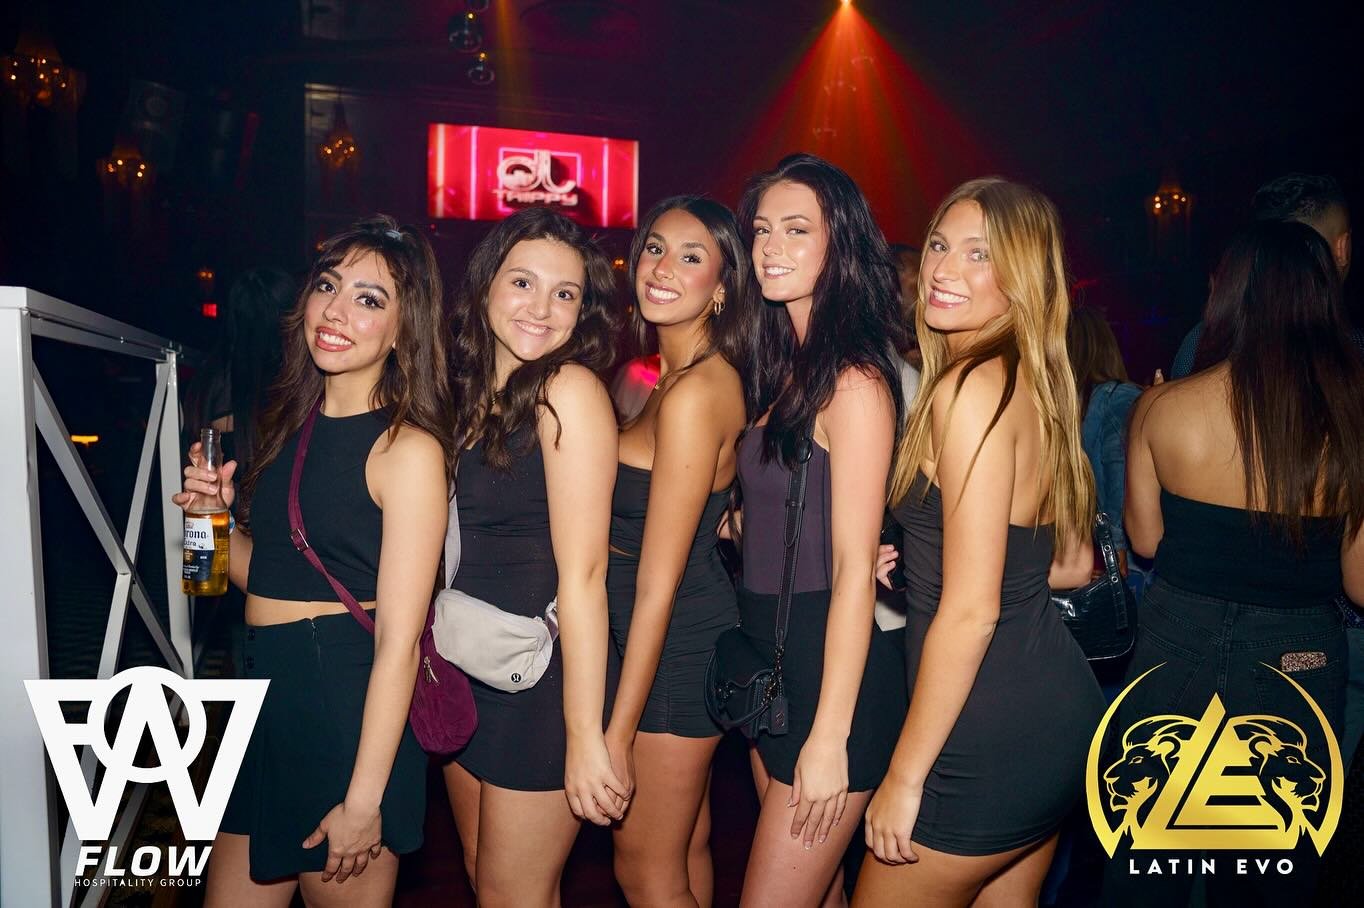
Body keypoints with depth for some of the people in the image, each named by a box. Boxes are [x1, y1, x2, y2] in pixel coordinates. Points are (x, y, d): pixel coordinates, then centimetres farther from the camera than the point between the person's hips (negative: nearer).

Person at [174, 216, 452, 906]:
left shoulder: (407, 449, -16)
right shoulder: (292, 424, 7)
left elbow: (399, 642, -18)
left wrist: (363, 799, -18)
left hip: (347, 714, -7)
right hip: (267, 702, 7)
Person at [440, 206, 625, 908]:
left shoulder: (569, 389, -16)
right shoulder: (469, 390, 7)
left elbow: (582, 574, -20)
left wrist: (585, 736, -21)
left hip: (544, 676, -7)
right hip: (467, 668, 7)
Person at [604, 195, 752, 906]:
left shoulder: (692, 394, -22)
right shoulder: (681, 376, 7)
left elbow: (657, 585, -22)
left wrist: (617, 733, -18)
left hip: (671, 651, -9)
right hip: (693, 635, 9)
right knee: (687, 849, 25)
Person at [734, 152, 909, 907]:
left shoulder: (853, 380, -16)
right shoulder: (779, 367, 10)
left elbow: (854, 568, -19)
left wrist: (829, 738, -18)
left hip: (830, 671, -8)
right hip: (770, 667, 8)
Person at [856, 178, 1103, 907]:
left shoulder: (971, 388, -20)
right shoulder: (1036, 383, 8)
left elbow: (970, 612, -22)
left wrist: (903, 778, -15)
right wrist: (915, 564, 17)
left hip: (990, 739, -9)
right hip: (1056, 706, 9)